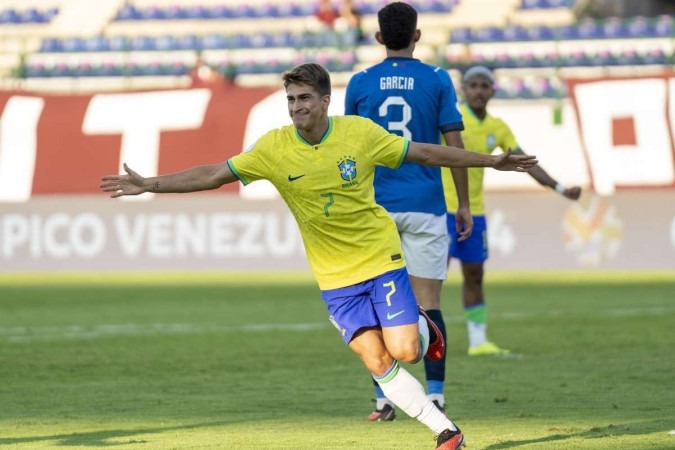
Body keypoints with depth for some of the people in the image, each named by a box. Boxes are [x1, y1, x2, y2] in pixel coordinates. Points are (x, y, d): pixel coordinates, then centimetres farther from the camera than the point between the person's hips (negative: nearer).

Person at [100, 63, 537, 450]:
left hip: (381, 258, -1)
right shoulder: (275, 147, -10)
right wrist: (149, 185, -14)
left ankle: (423, 329, 26)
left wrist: (491, 160, 1)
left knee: (404, 352, -12)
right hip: (334, 275, 1)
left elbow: (424, 152, -1)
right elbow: (214, 175, -7)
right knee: (377, 363, -6)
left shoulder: (360, 132, -12)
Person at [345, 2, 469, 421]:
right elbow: (454, 146, -2)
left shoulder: (360, 83, 3)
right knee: (428, 304, 1)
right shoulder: (437, 80, -1)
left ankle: (384, 400, 4)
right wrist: (464, 204, 5)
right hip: (425, 205, -1)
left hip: (375, 209, 1)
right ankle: (435, 395, -5)